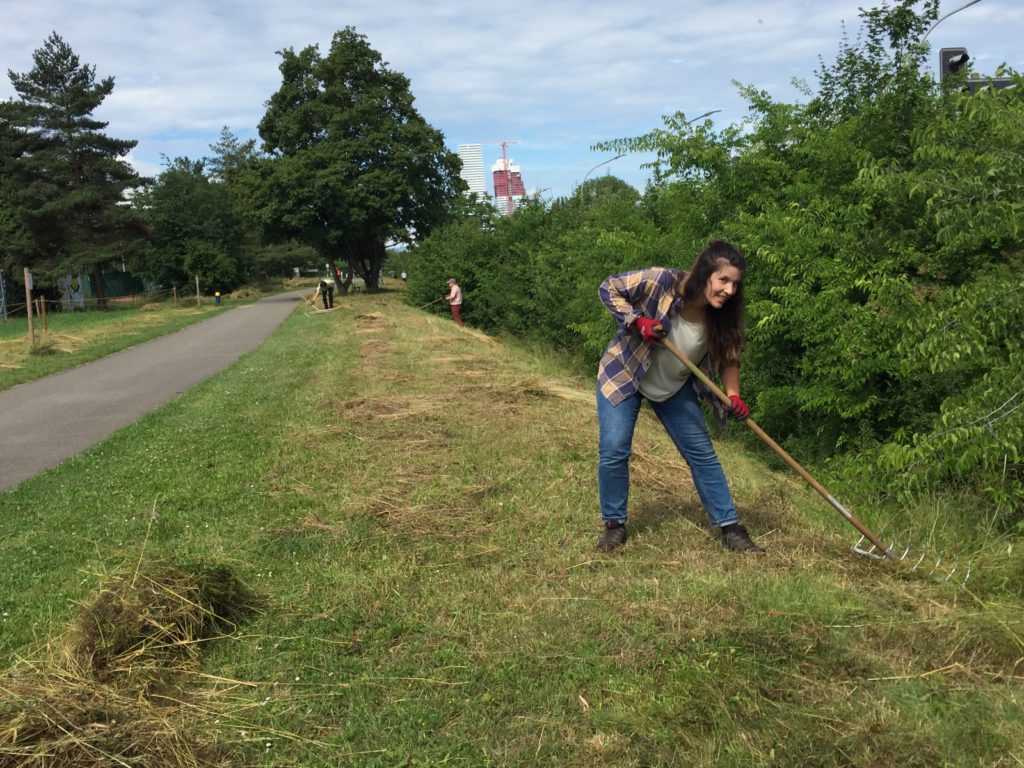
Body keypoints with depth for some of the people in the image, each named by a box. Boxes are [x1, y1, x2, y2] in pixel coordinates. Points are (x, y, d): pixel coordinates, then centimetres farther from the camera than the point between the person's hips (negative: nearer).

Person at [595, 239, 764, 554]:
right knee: (613, 450, -12)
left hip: (675, 388, 4)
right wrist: (637, 321, -32)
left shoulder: (722, 316, -18)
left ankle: (730, 528, 13)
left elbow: (728, 359, -5)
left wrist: (733, 395, -22)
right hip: (623, 375, -3)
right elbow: (609, 288, -20)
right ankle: (614, 525, 7)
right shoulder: (660, 281, -30)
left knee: (702, 453, 2)